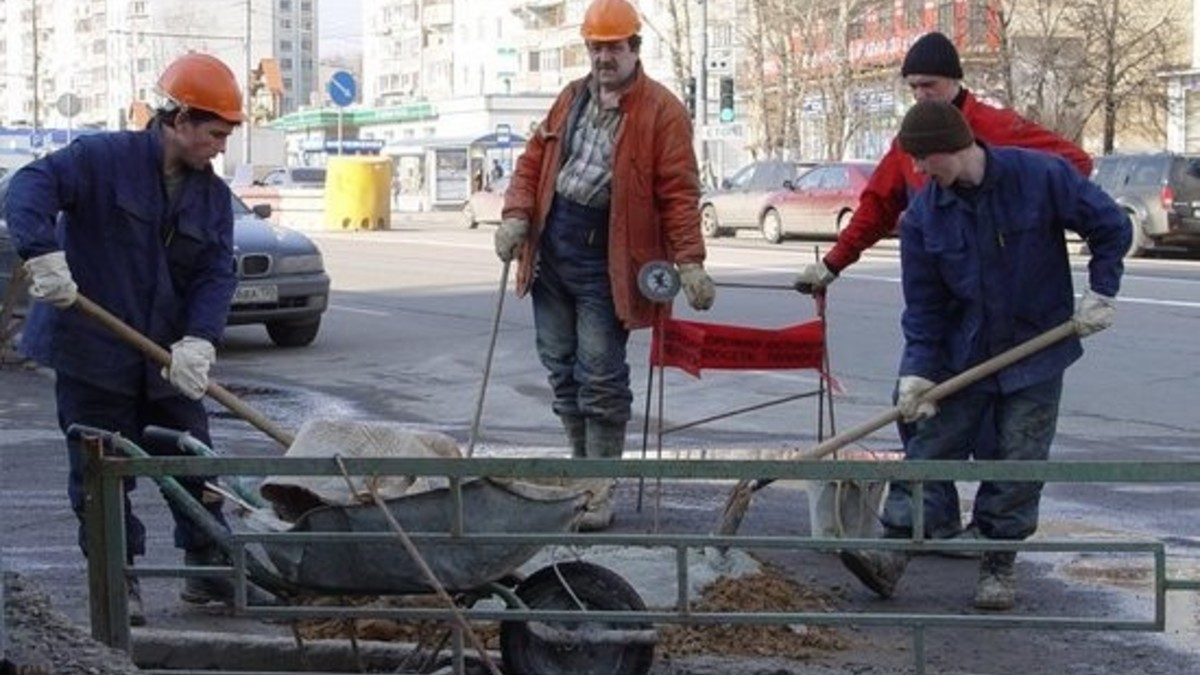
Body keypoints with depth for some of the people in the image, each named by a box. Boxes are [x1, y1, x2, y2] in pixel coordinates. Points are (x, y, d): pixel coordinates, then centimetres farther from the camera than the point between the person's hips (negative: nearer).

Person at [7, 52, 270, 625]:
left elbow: (216, 274, -2)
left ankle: (207, 571, 22)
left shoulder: (212, 194, 5)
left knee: (194, 467, 9)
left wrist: (198, 341, -18)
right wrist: (43, 255, -37)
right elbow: (31, 187, -22)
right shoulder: (103, 158, -11)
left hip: (166, 359, 5)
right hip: (90, 350, -5)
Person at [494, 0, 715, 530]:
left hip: (605, 259, -6)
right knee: (562, 368, 12)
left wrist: (688, 260, -19)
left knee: (600, 379, -4)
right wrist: (517, 215, -2)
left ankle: (600, 493, 5)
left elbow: (679, 191, -11)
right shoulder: (571, 99, 12)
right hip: (551, 247, 6)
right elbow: (534, 161, 14)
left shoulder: (662, 111, -7)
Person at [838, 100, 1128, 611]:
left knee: (1018, 463, 2)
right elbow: (923, 304, -3)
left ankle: (998, 564, 13)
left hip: (1036, 353, -2)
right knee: (929, 447, -2)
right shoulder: (924, 215, -6)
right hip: (961, 356, 2)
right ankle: (893, 551, 0)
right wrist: (919, 370, -11)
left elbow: (1111, 227, -4)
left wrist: (1100, 292, -8)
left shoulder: (1040, 176, -15)